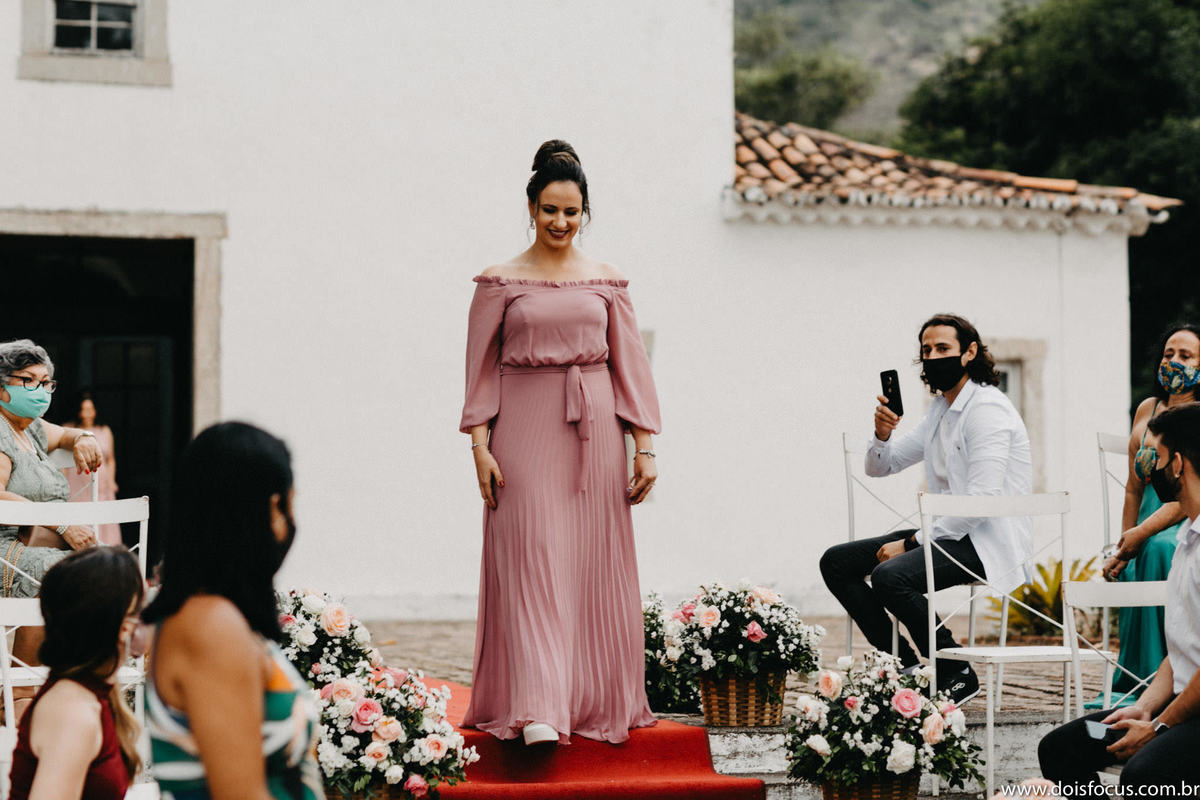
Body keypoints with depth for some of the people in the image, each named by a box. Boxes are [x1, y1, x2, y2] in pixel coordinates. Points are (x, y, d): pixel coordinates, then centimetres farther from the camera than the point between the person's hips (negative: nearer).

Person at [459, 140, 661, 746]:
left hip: (594, 433, 2)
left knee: (593, 561, 3)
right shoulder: (500, 283, 4)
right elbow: (481, 369, 3)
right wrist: (480, 446, -6)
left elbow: (630, 366, 8)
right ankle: (538, 712, -16)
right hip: (524, 431, -2)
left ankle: (596, 701, 14)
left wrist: (645, 447, 3)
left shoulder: (606, 282, 9)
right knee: (533, 557, -10)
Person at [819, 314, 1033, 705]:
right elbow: (879, 467, 21)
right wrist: (882, 435, -3)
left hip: (989, 542, -10)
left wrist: (911, 543, -19)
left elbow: (982, 499, -23)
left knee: (890, 576, -32)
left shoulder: (987, 409, -14)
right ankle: (904, 664, 4)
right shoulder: (940, 410, 15)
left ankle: (957, 675, -15)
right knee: (836, 562, 3)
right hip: (949, 533, 10)